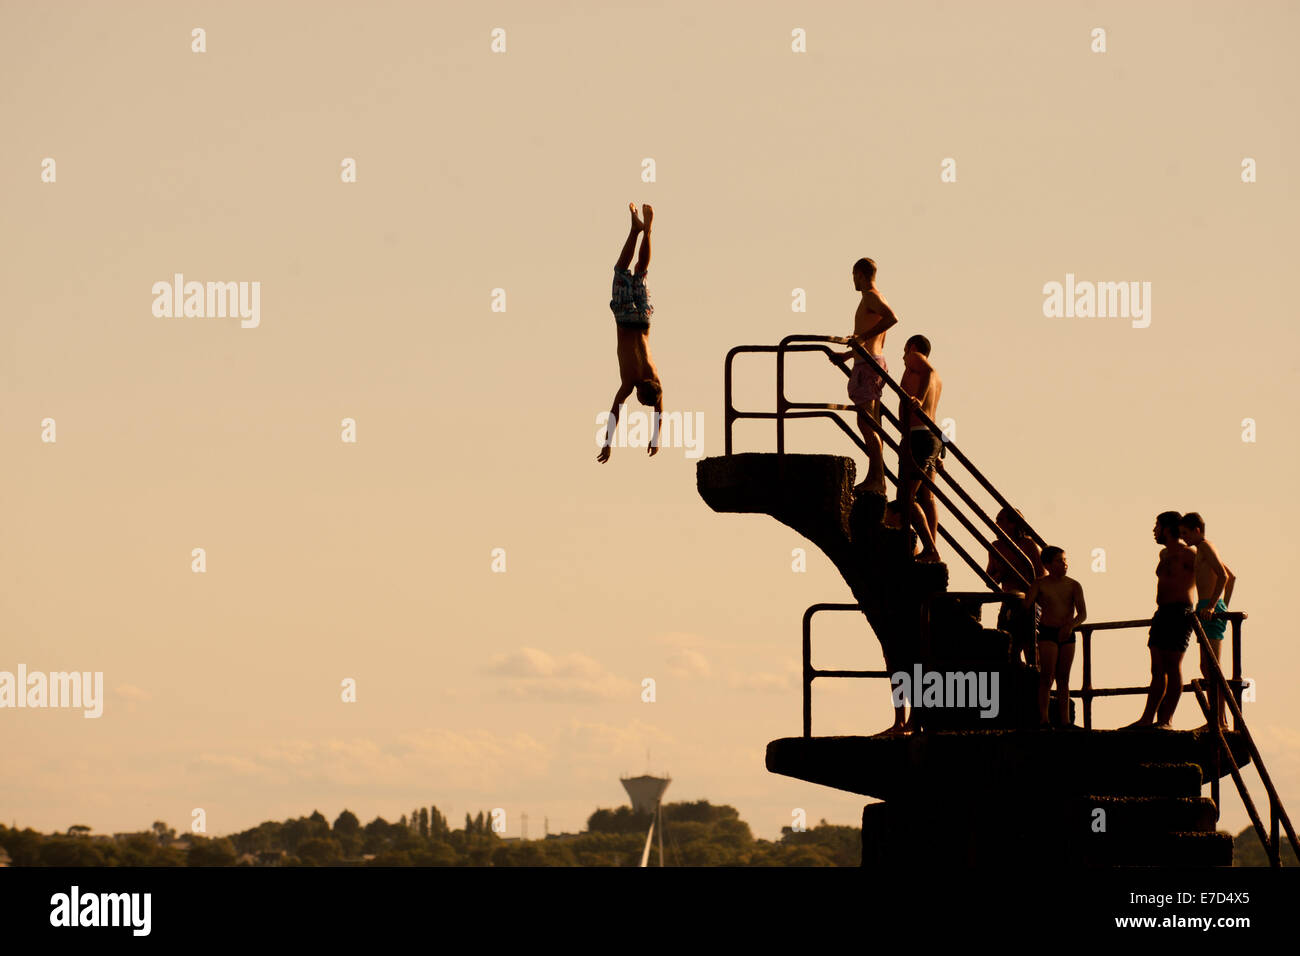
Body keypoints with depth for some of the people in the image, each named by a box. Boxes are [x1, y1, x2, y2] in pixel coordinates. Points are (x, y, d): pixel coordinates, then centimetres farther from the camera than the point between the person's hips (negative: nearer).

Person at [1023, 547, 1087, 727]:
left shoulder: (1073, 586, 3)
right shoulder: (1040, 584, -1)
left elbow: (1083, 614, -3)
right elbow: (1026, 606, -3)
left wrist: (1070, 626, -18)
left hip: (1067, 634, 3)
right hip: (1048, 633, -3)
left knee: (1063, 678, 7)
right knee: (1047, 675, -12)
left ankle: (1065, 719, 9)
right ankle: (1043, 718, -13)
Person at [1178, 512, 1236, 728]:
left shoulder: (1205, 546, -7)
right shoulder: (1206, 550, 23)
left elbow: (1223, 576, -21)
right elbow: (1232, 576, 33)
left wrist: (1211, 606, -28)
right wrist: (1223, 606, 30)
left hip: (1210, 611, -11)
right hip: (1212, 611, 11)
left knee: (1212, 667, -12)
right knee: (1207, 668, 11)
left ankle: (1222, 721, -15)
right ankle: (1215, 720, 12)